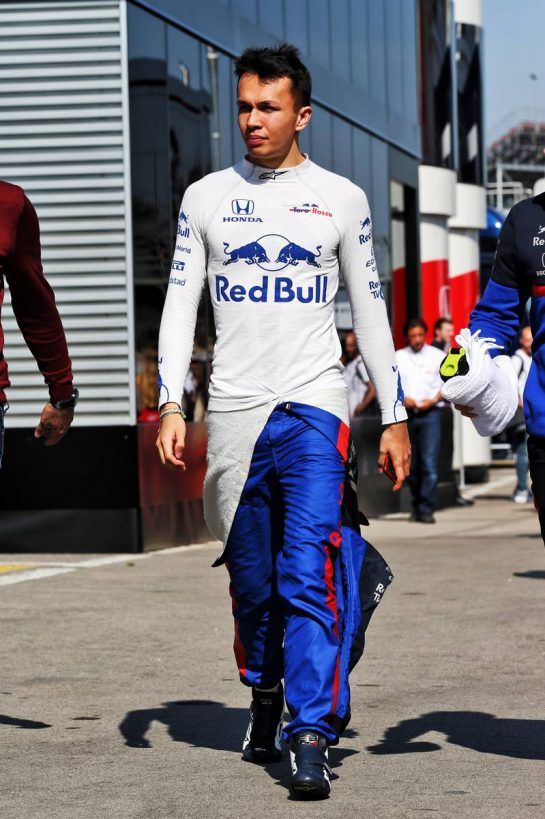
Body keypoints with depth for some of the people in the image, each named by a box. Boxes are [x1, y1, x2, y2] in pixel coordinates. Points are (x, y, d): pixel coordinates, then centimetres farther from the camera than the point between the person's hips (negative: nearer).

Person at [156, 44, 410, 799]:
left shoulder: (341, 199, 7)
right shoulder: (207, 198, 9)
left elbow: (370, 312, 11)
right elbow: (180, 305, 8)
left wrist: (395, 416, 8)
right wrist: (171, 404, -4)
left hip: (314, 409, -2)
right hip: (234, 411, 2)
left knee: (307, 579, -14)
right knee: (251, 583, 10)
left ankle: (312, 738, -17)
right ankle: (265, 700, 31)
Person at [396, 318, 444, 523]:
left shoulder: (437, 356, 6)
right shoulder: (398, 358, 9)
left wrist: (433, 400, -8)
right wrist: (401, 398, -8)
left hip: (429, 414, -2)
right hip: (406, 414, 2)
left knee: (429, 463, -12)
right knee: (411, 465, 6)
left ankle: (426, 509, -14)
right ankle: (417, 505, 19)